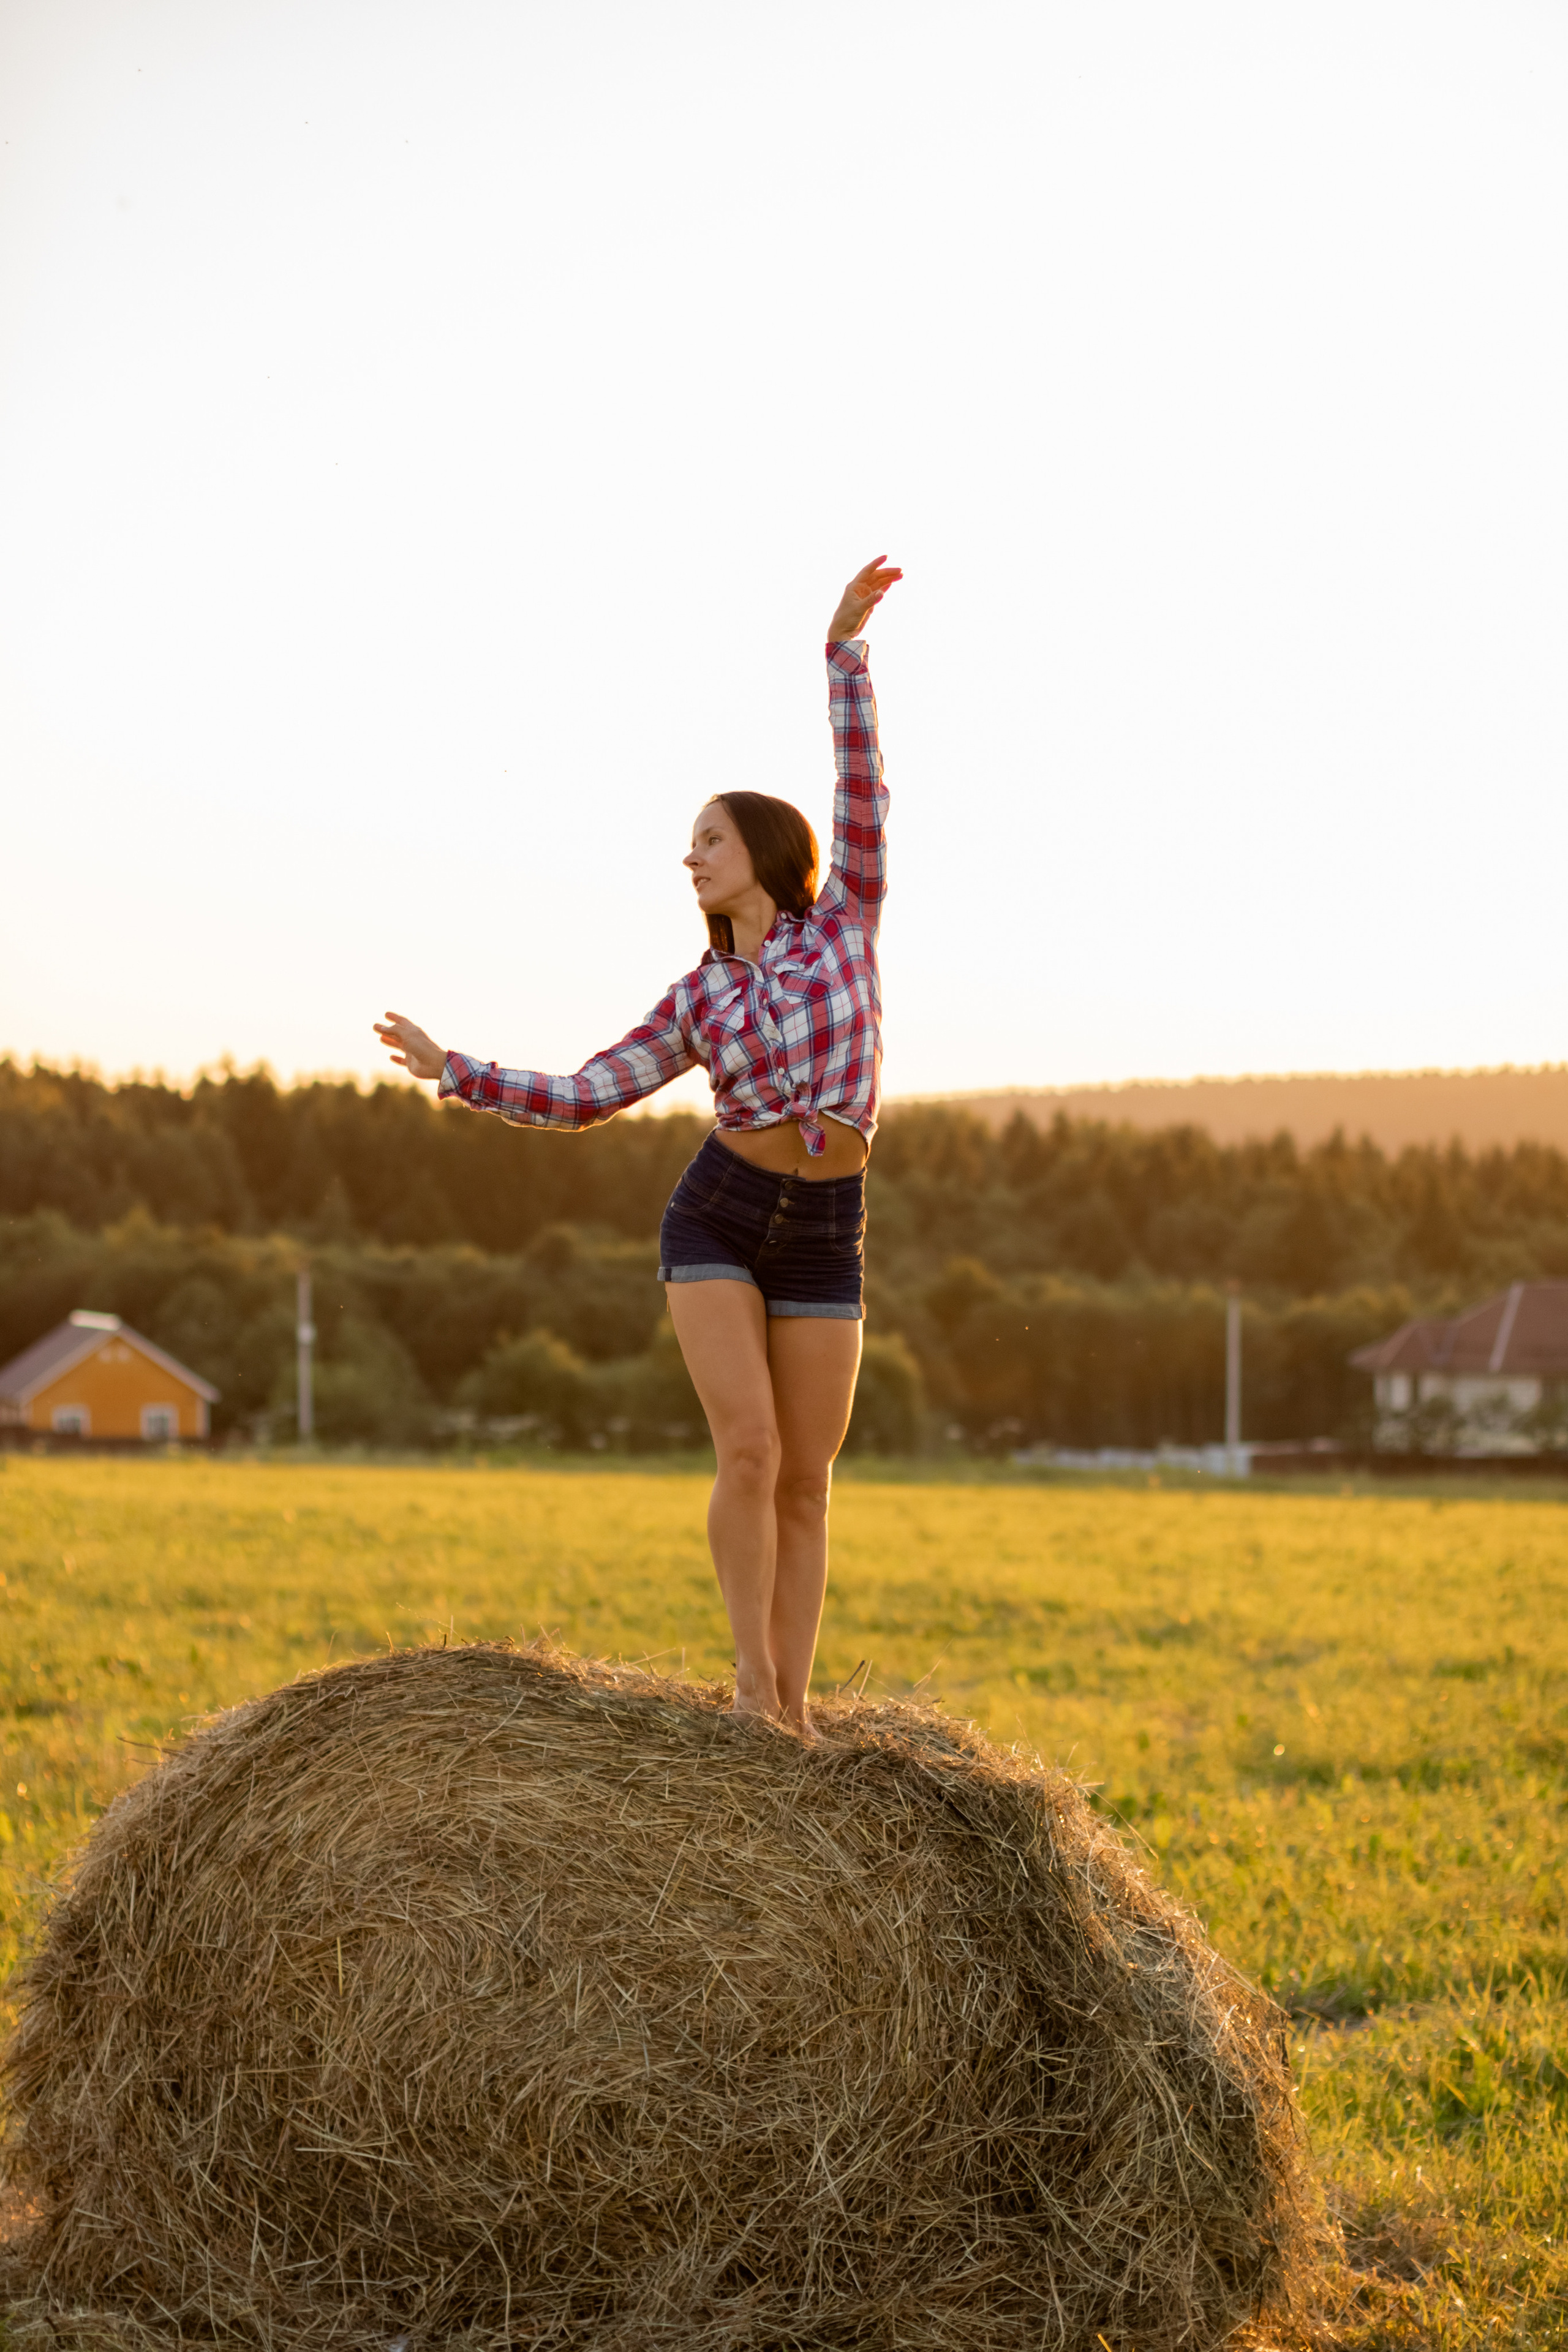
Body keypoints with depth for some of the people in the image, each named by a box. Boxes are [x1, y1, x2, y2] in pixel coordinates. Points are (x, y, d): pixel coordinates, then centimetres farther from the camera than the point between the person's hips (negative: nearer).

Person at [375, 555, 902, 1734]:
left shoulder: (843, 921, 6)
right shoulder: (697, 998, 9)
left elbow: (865, 788, -3)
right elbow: (579, 1098, 11)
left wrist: (846, 648, -9)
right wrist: (451, 1069, 6)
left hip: (822, 1238, 0)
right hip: (717, 1217, 0)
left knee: (807, 1482, 2)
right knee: (751, 1451, -15)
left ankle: (791, 1715, 9)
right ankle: (755, 1669, 1)